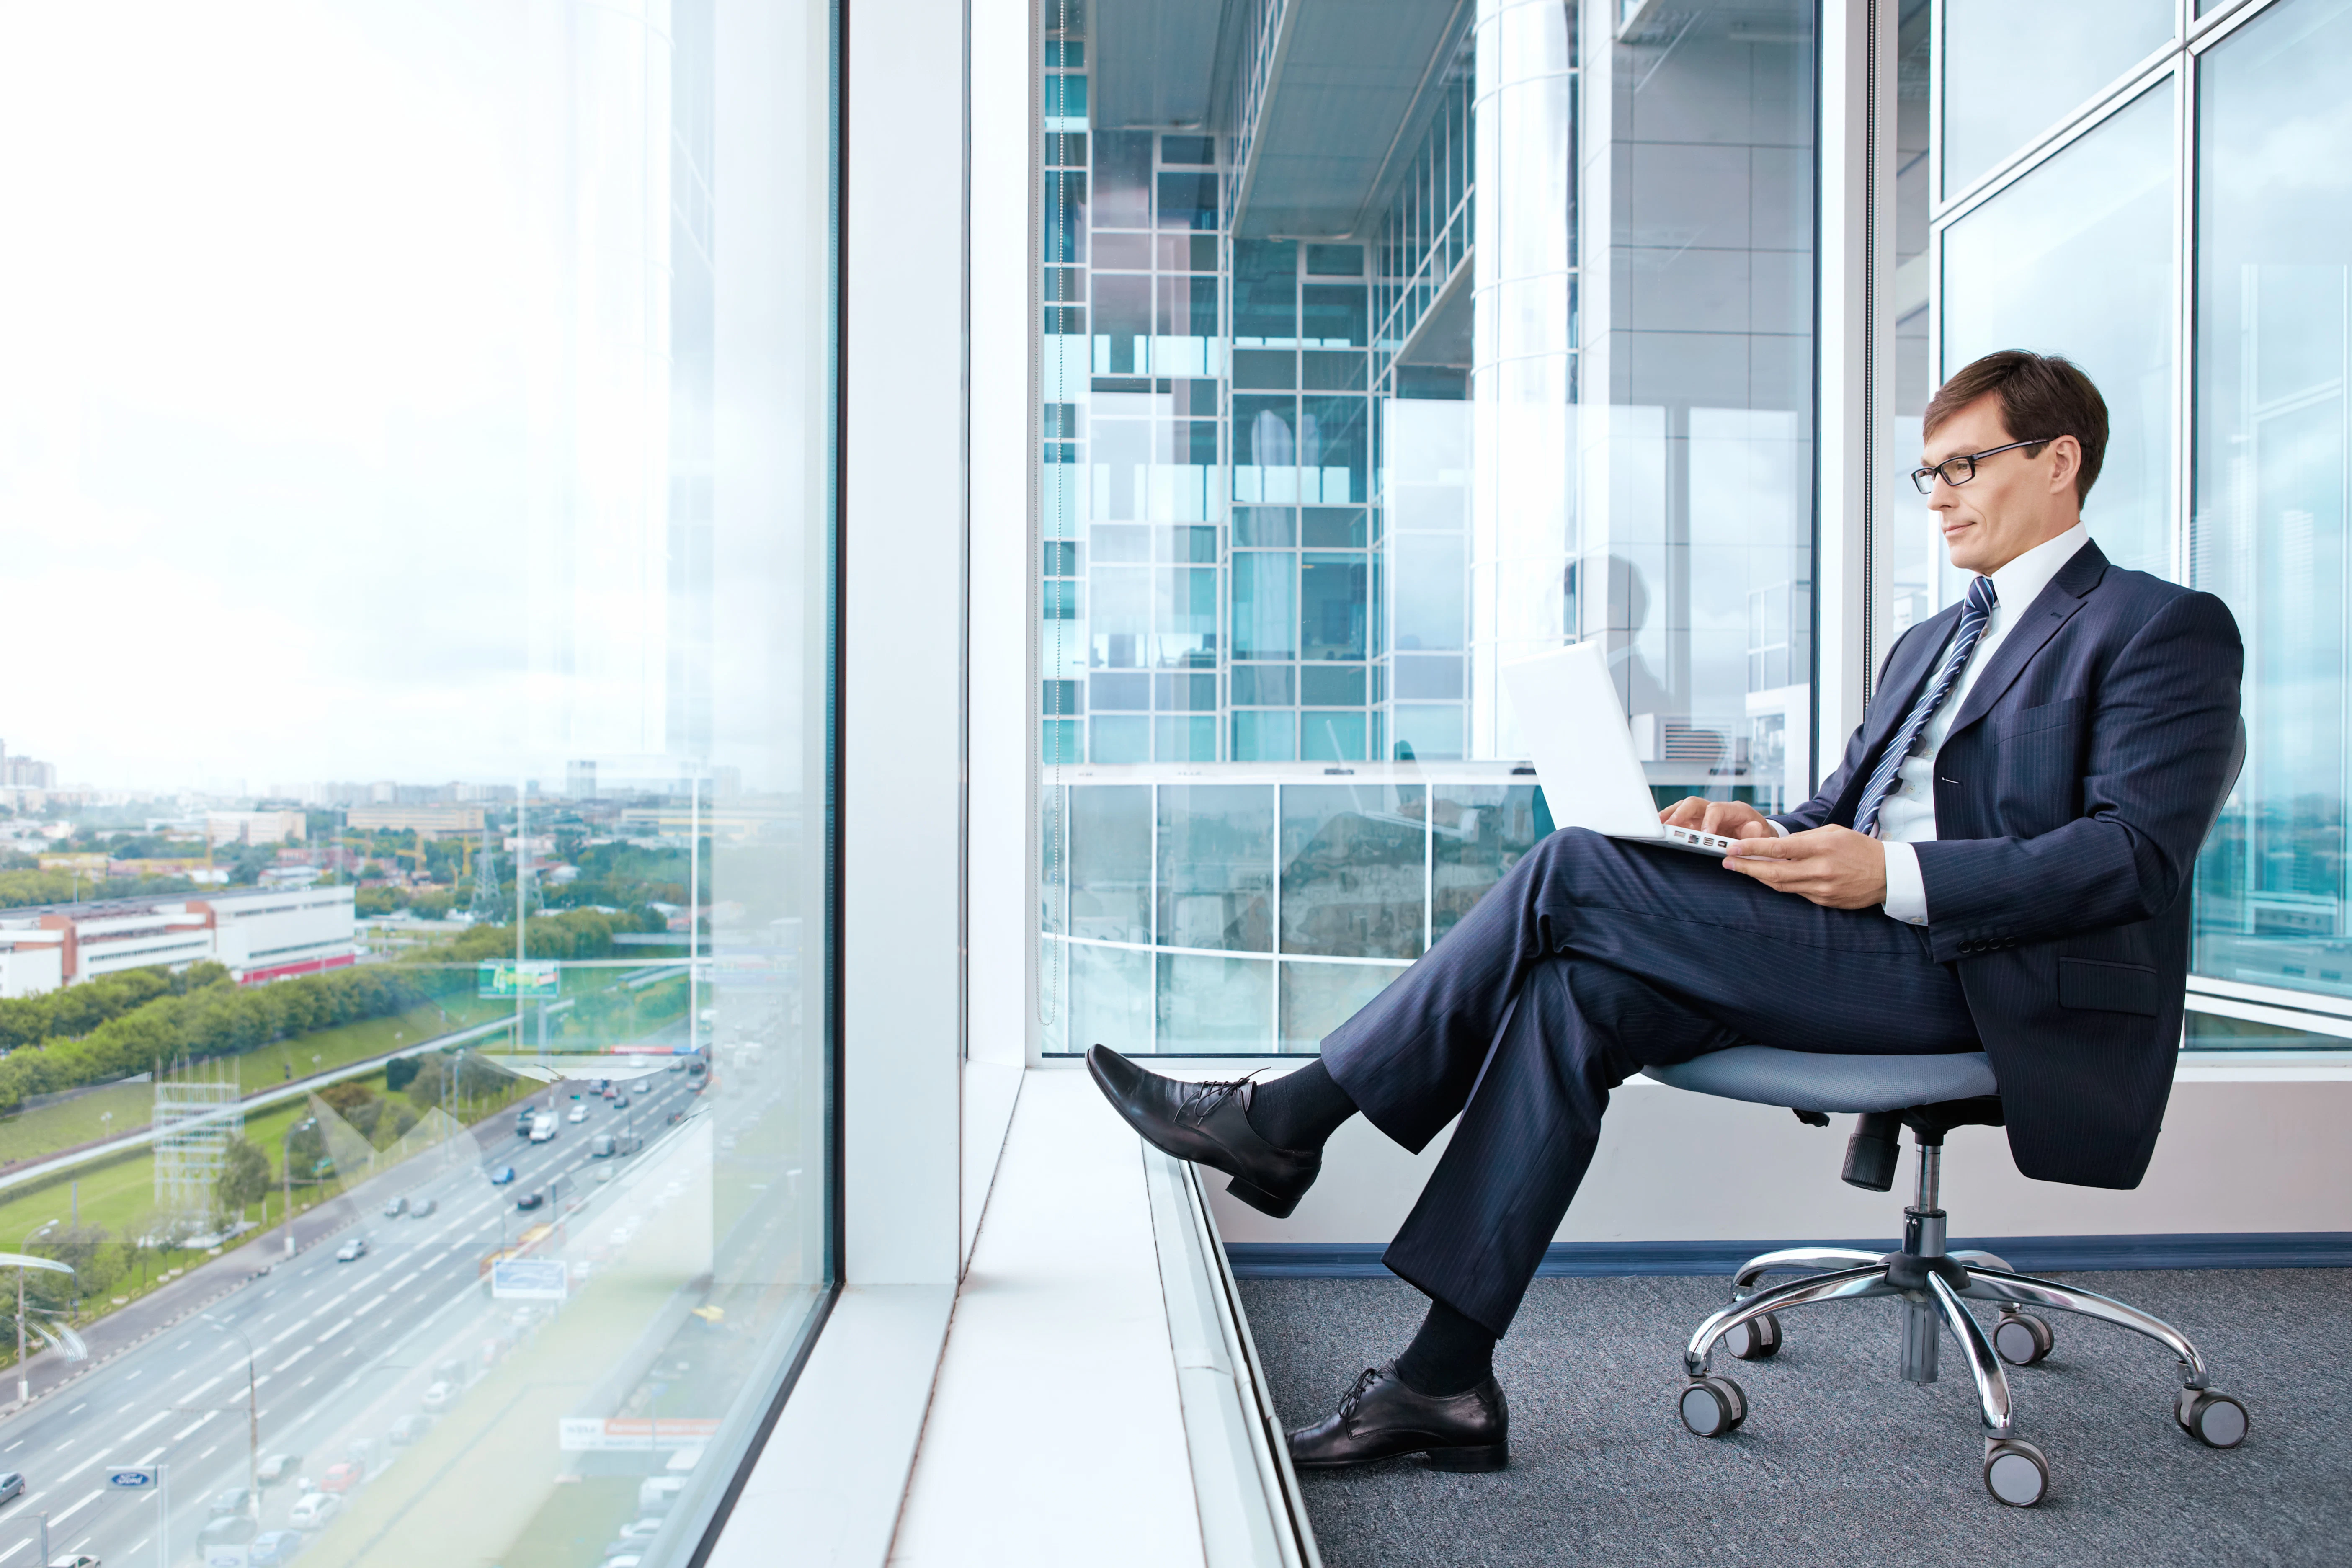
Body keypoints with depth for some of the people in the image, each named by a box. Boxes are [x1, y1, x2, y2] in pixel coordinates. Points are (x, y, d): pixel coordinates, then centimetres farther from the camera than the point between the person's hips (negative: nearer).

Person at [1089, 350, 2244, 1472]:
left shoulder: (2167, 630, 3)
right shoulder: (1928, 643, 28)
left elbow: (2137, 851, -11)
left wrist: (1895, 875, -22)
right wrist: (1767, 835, -1)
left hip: (1991, 981, -7)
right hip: (1875, 953, 7)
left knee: (1576, 870, -22)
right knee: (1575, 989, -21)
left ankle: (1289, 1114, -12)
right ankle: (1445, 1381, -17)